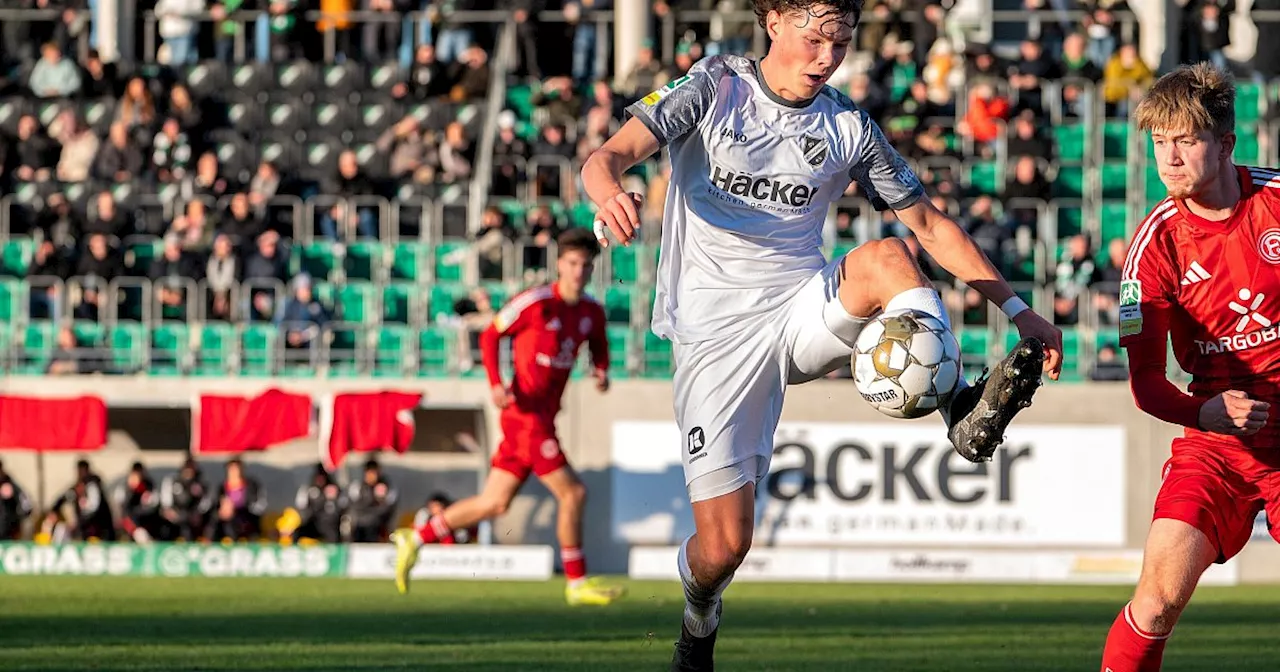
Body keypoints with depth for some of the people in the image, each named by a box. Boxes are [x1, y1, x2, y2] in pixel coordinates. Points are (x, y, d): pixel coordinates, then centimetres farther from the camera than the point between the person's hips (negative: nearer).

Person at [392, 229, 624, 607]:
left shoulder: (592, 312, 9)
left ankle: (415, 539, 23)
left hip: (545, 416, 8)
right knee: (573, 493, -10)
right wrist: (496, 384, -16)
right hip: (527, 414, -8)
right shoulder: (536, 302, -11)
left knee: (494, 504, 12)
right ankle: (577, 583, 0)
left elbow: (598, 347, 27)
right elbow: (490, 335, -3)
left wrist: (601, 372, 4)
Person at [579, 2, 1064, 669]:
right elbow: (608, 156, -12)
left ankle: (965, 413, -40)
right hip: (717, 335, -2)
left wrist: (1017, 309, 4)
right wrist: (609, 194, -38)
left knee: (887, 256, -31)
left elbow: (929, 224, 12)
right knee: (723, 544, -8)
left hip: (805, 313, 2)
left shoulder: (848, 129, 6)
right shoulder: (714, 89, -2)